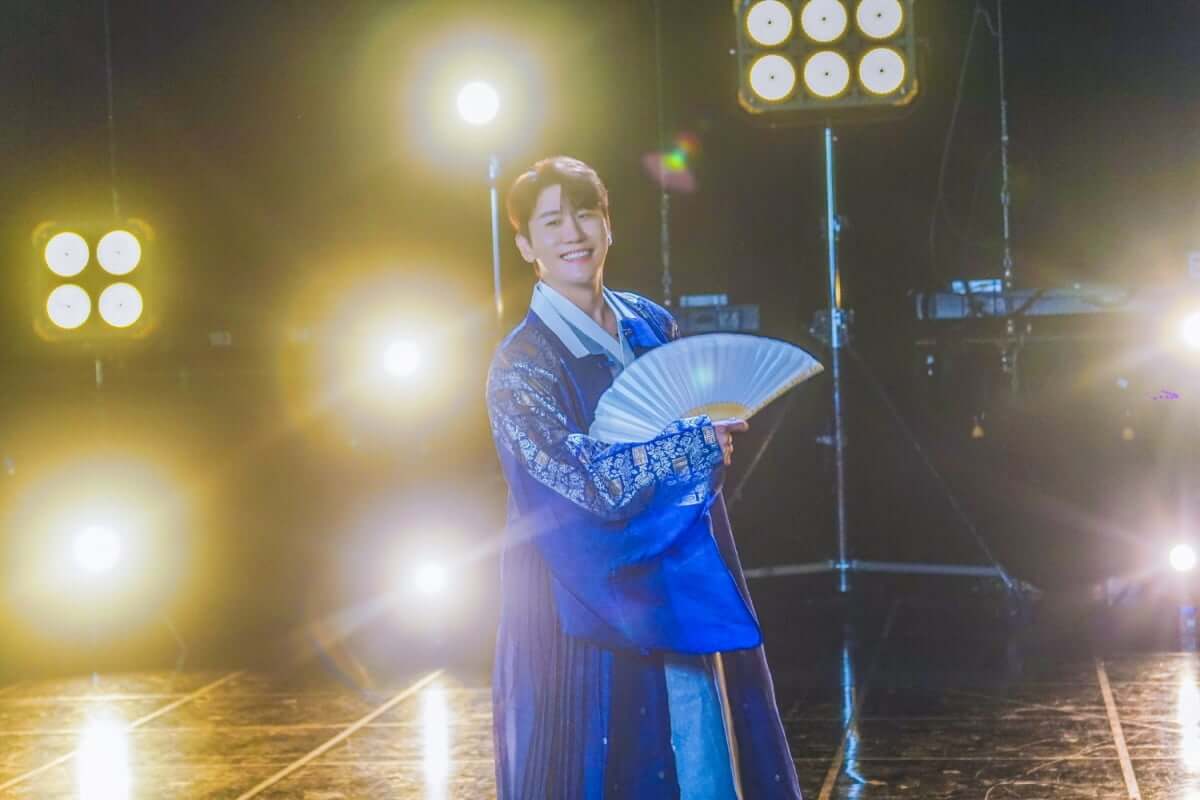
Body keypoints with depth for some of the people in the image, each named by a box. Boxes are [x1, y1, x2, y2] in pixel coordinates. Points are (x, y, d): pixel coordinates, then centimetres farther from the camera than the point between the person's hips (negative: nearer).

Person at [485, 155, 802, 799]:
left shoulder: (652, 326, 8)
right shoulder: (521, 365, -10)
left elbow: (710, 440, 16)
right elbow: (595, 484, -17)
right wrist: (698, 442, -11)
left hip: (685, 597, 5)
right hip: (593, 613, -5)